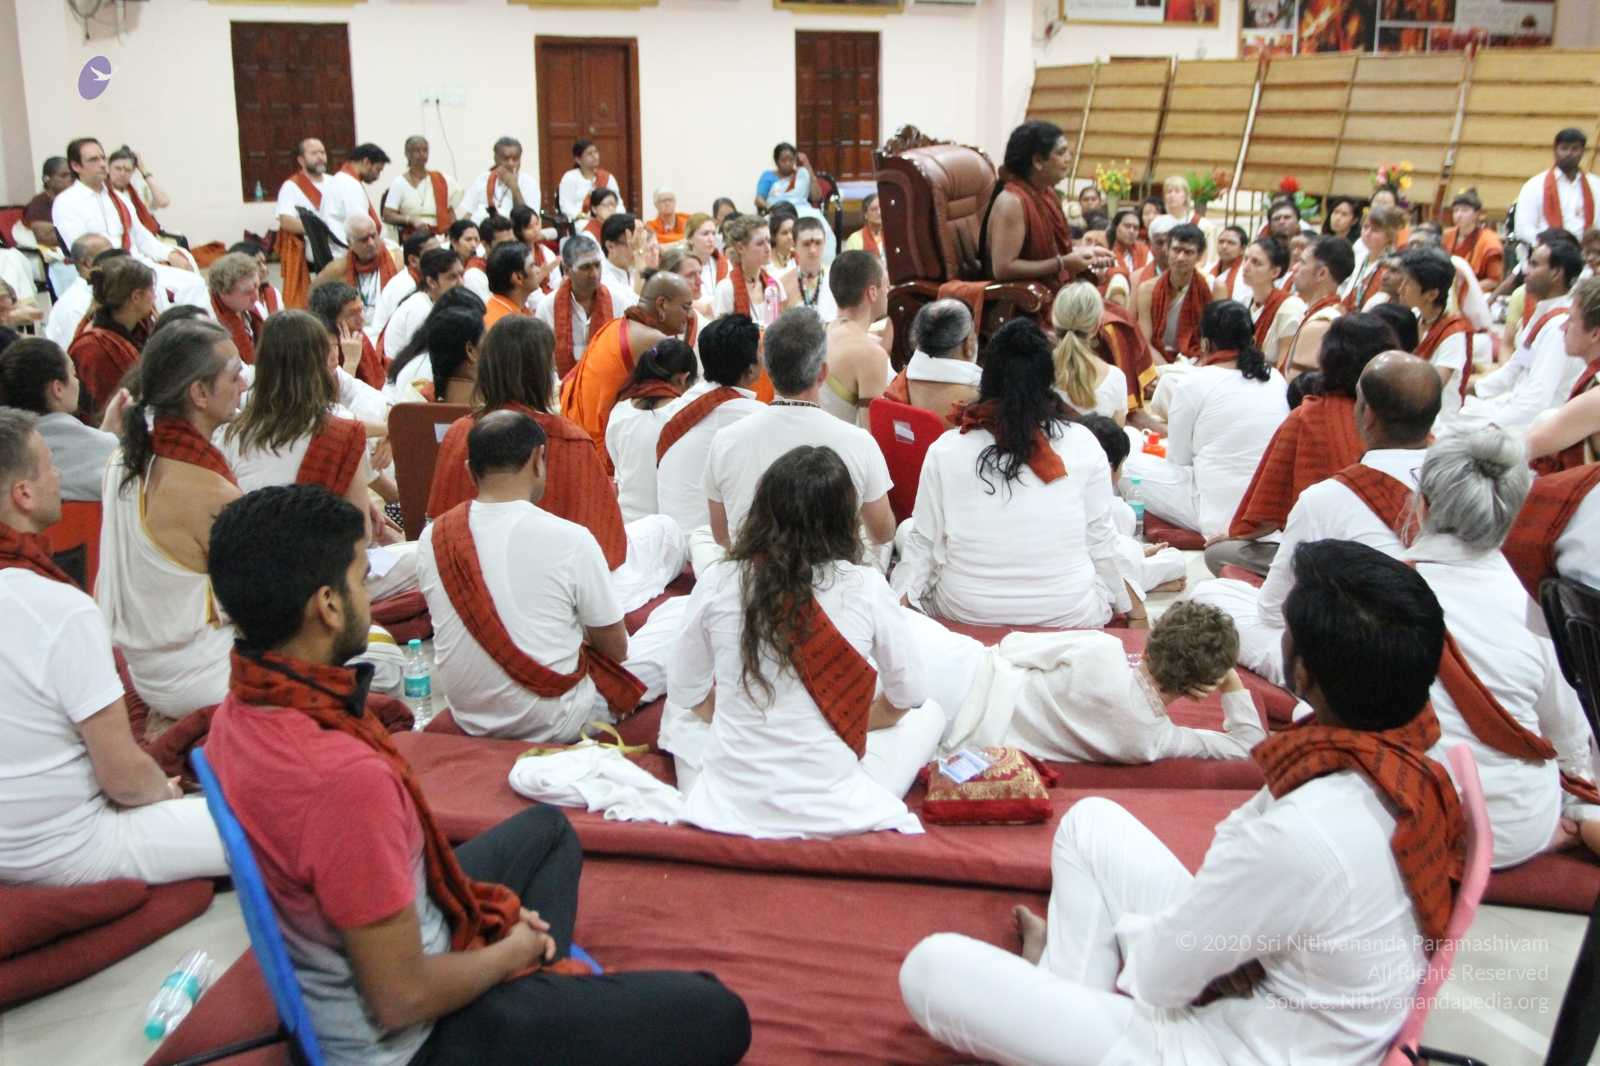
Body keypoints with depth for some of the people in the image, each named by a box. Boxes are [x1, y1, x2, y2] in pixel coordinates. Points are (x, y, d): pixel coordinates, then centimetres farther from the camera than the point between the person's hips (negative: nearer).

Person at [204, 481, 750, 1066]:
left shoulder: (241, 710, -8)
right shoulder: (344, 775, -36)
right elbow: (402, 999, -27)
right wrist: (511, 951, -8)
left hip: (334, 964, 9)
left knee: (545, 827, 28)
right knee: (718, 1016, -9)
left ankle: (536, 981, 22)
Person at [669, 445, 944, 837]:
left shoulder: (716, 583, -8)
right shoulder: (866, 587, -11)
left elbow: (686, 695, 5)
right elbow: (904, 699, 2)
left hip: (728, 806, 2)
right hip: (832, 811, -2)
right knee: (928, 713, 25)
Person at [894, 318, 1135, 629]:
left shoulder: (945, 450, -10)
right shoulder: (1082, 445, -10)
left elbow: (924, 541, -4)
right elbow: (1100, 538, -1)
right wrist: (1132, 606, 14)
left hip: (966, 614, 0)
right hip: (1068, 615, 1)